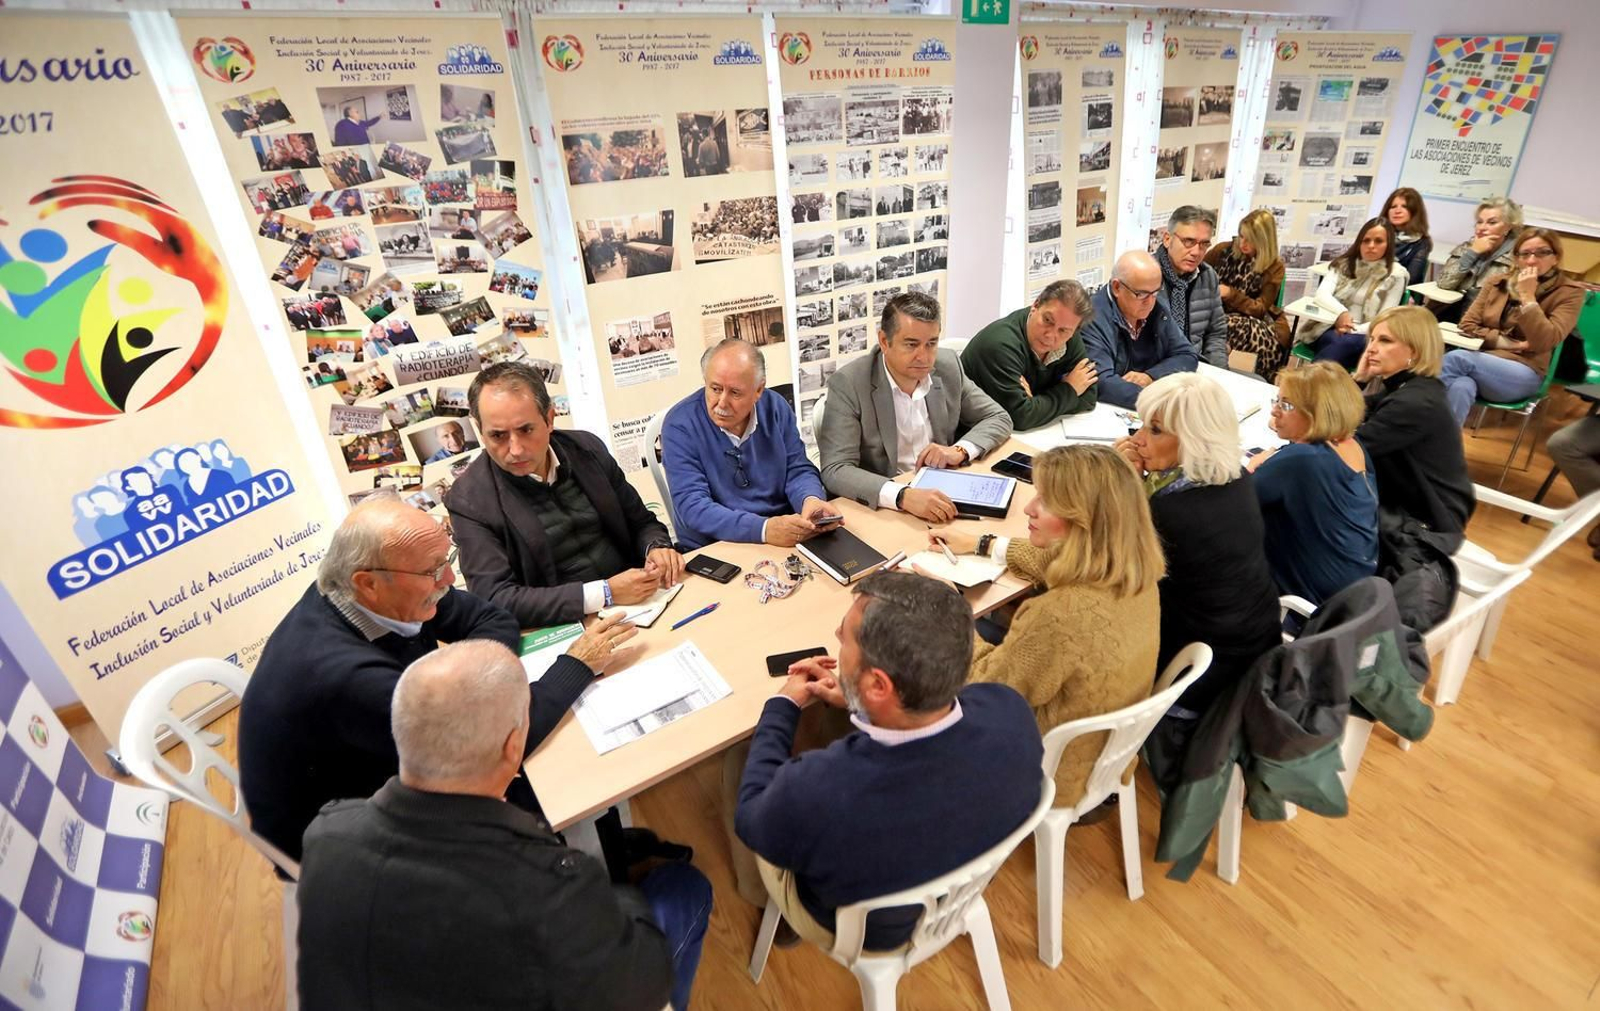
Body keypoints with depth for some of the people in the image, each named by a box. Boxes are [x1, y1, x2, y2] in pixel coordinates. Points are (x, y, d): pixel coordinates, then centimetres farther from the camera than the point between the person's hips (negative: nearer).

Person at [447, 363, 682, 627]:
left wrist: (657, 548, -11)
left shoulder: (587, 449, 2)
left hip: (638, 600, 5)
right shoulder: (470, 500, -9)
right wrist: (606, 593, -22)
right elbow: (495, 600, -16)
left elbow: (640, 522, 12)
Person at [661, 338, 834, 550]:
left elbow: (797, 469, 3)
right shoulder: (680, 424, -13)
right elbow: (692, 506, -20)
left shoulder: (776, 408, -1)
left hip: (783, 540, 4)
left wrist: (811, 499, -20)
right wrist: (764, 529, -32)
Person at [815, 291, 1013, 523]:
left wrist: (961, 450, -10)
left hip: (943, 494, 4)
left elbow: (999, 418, 10)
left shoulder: (948, 367, -1)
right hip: (882, 509, -3)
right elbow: (836, 471, -22)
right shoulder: (848, 384, -15)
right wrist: (903, 496, -36)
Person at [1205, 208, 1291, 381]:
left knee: (1232, 327, -38)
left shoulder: (1274, 266, -5)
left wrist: (1230, 293, -22)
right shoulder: (1224, 250, 1)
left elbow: (1260, 309, -9)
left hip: (1258, 325, -2)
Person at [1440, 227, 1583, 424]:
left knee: (1455, 359, -34)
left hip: (1524, 372, -3)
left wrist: (1527, 296, -12)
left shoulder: (1570, 292, 3)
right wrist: (1504, 342, -6)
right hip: (1479, 360, 3)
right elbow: (1467, 325, 9)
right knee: (1460, 388, -37)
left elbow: (1544, 342, -12)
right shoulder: (1496, 283, 16)